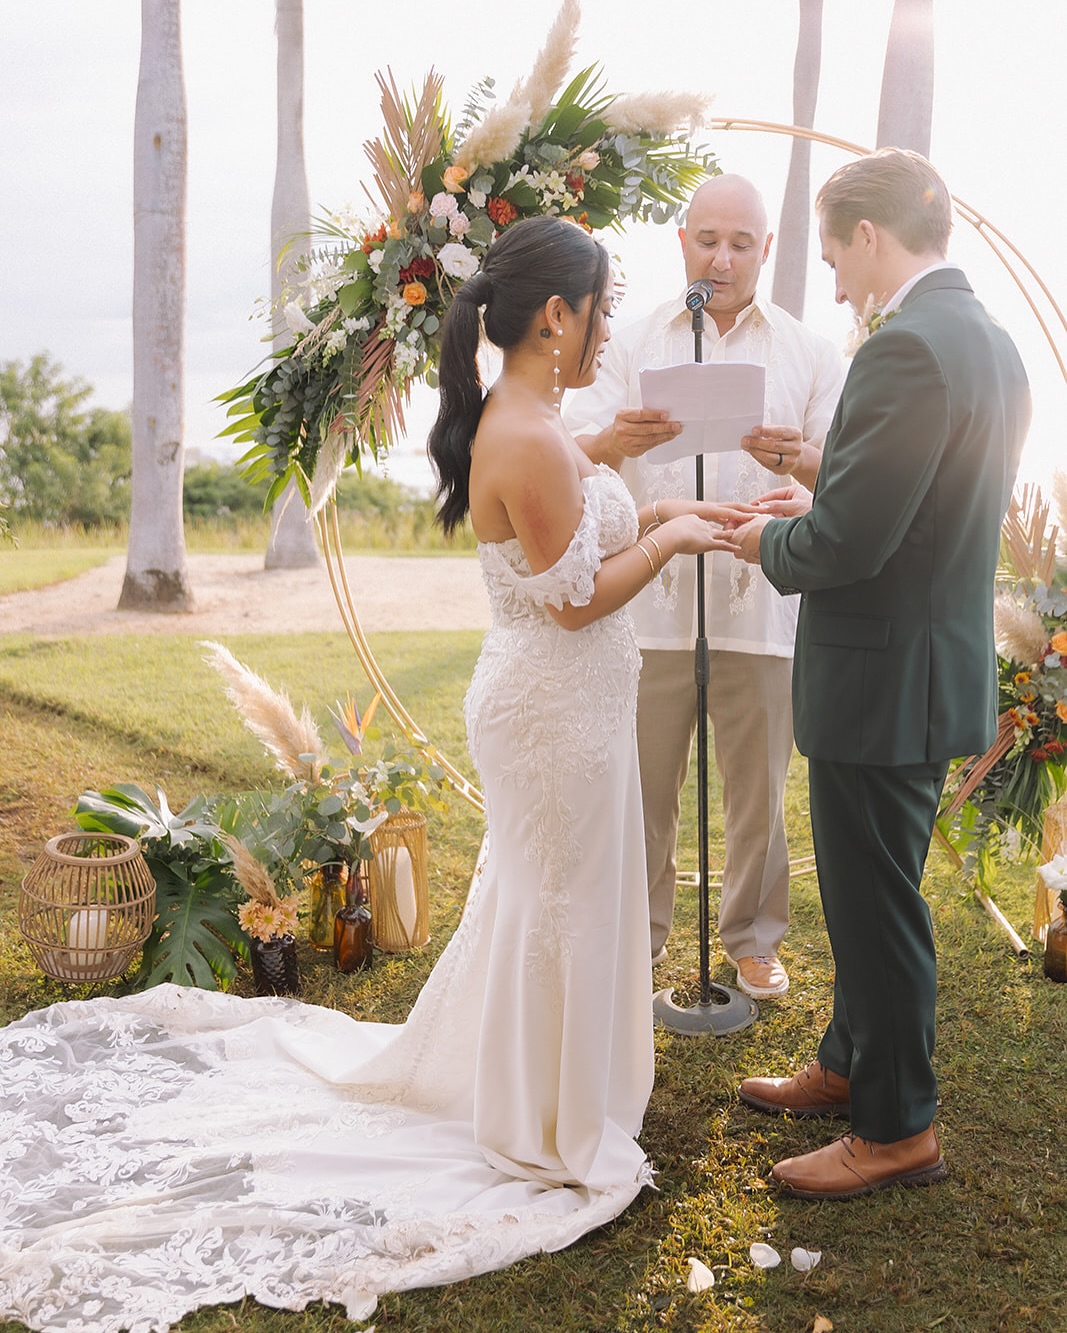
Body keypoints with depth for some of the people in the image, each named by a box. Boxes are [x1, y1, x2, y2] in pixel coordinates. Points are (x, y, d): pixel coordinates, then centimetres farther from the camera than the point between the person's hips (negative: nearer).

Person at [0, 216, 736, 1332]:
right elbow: (579, 597, -22)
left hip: (536, 698, 10)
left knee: (525, 893, 23)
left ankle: (451, 1070, 43)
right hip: (559, 708, -10)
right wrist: (667, 539, -9)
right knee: (561, 903, 5)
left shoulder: (511, 423, 7)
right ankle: (551, 1134, 26)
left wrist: (647, 515, 11)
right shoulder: (533, 440, -24)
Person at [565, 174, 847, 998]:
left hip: (762, 610, 0)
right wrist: (615, 442, -27)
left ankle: (754, 937, 30)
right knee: (642, 789, 9)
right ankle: (639, 930, 28)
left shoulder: (810, 354, 8)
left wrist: (800, 459, -23)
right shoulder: (632, 346, 8)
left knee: (759, 791, 10)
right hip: (651, 605, 0)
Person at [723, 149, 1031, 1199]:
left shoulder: (908, 348, -22)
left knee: (876, 906, 5)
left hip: (884, 685, -10)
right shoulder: (992, 341, 10)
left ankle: (898, 1128, 21)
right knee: (872, 894, 22)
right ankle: (851, 1064, 40)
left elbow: (847, 545, -25)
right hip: (940, 666, 10)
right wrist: (817, 506, 11)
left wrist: (770, 543, -5)